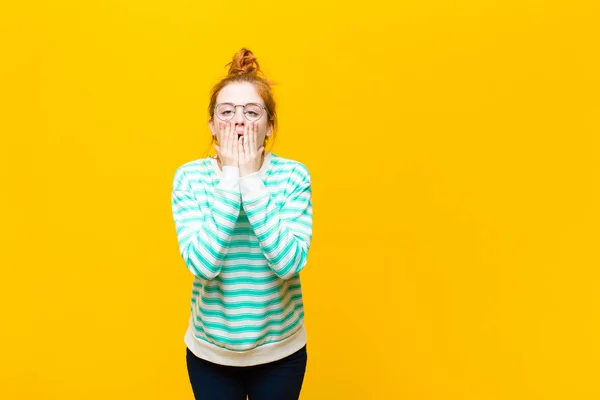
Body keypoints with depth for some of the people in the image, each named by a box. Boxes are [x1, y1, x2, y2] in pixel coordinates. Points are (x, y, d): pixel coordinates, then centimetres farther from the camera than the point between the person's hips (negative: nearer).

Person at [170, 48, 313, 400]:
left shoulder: (294, 175, -13)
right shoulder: (190, 177, -12)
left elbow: (290, 262, -23)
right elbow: (202, 264, -23)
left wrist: (251, 180, -25)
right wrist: (230, 177, -25)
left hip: (280, 351, 0)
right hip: (210, 351, 1)